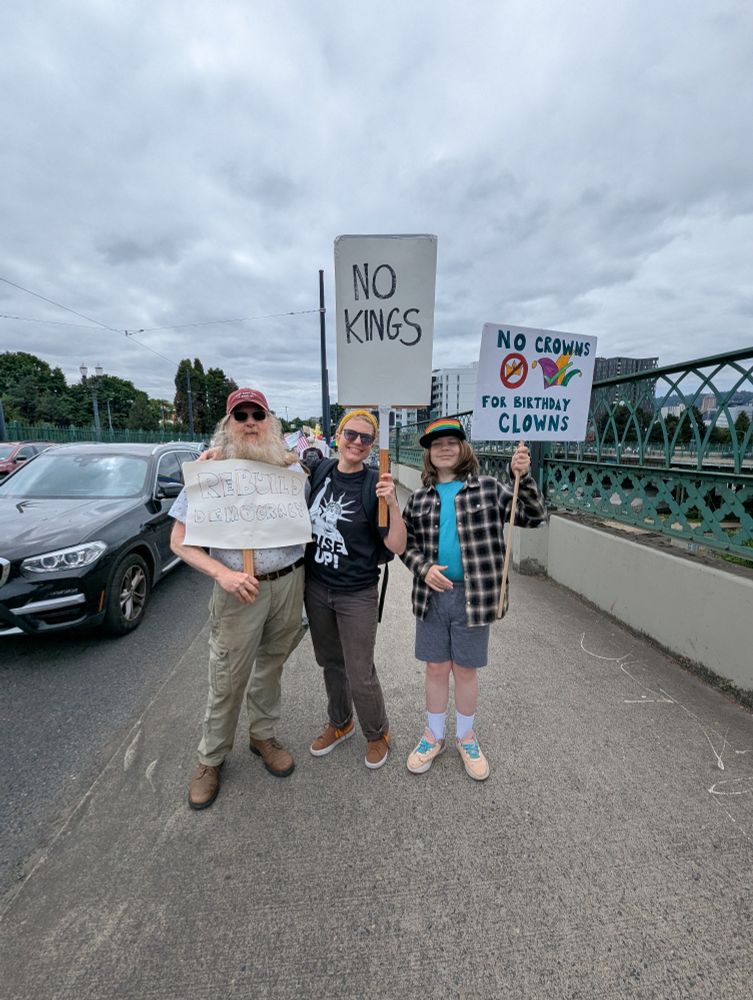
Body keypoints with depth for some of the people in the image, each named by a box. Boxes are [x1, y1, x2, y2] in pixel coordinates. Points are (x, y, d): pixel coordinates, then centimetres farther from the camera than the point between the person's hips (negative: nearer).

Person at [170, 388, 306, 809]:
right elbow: (180, 541, -5)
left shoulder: (289, 468, 2)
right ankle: (211, 758, 34)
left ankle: (263, 735, 43)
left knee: (271, 667, 19)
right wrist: (222, 574, -20)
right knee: (228, 680, 9)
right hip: (241, 590, -2)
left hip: (290, 583, 3)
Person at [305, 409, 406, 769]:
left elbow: (397, 546, -17)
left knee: (360, 676, 7)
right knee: (330, 662, 22)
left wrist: (392, 503, -31)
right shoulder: (321, 469, -4)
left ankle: (377, 734, 37)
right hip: (316, 587, 5)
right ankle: (339, 723, 48)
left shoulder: (374, 485, -15)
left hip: (357, 594, -4)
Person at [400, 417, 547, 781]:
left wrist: (523, 477, -20)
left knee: (466, 670, 15)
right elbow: (406, 542, 8)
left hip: (473, 597, -2)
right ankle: (433, 736, 39)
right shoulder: (420, 498, 4)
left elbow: (533, 517, -5)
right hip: (432, 596, 2)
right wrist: (423, 567, -11)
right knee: (436, 669, 16)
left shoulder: (488, 488, -3)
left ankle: (465, 736, 41)